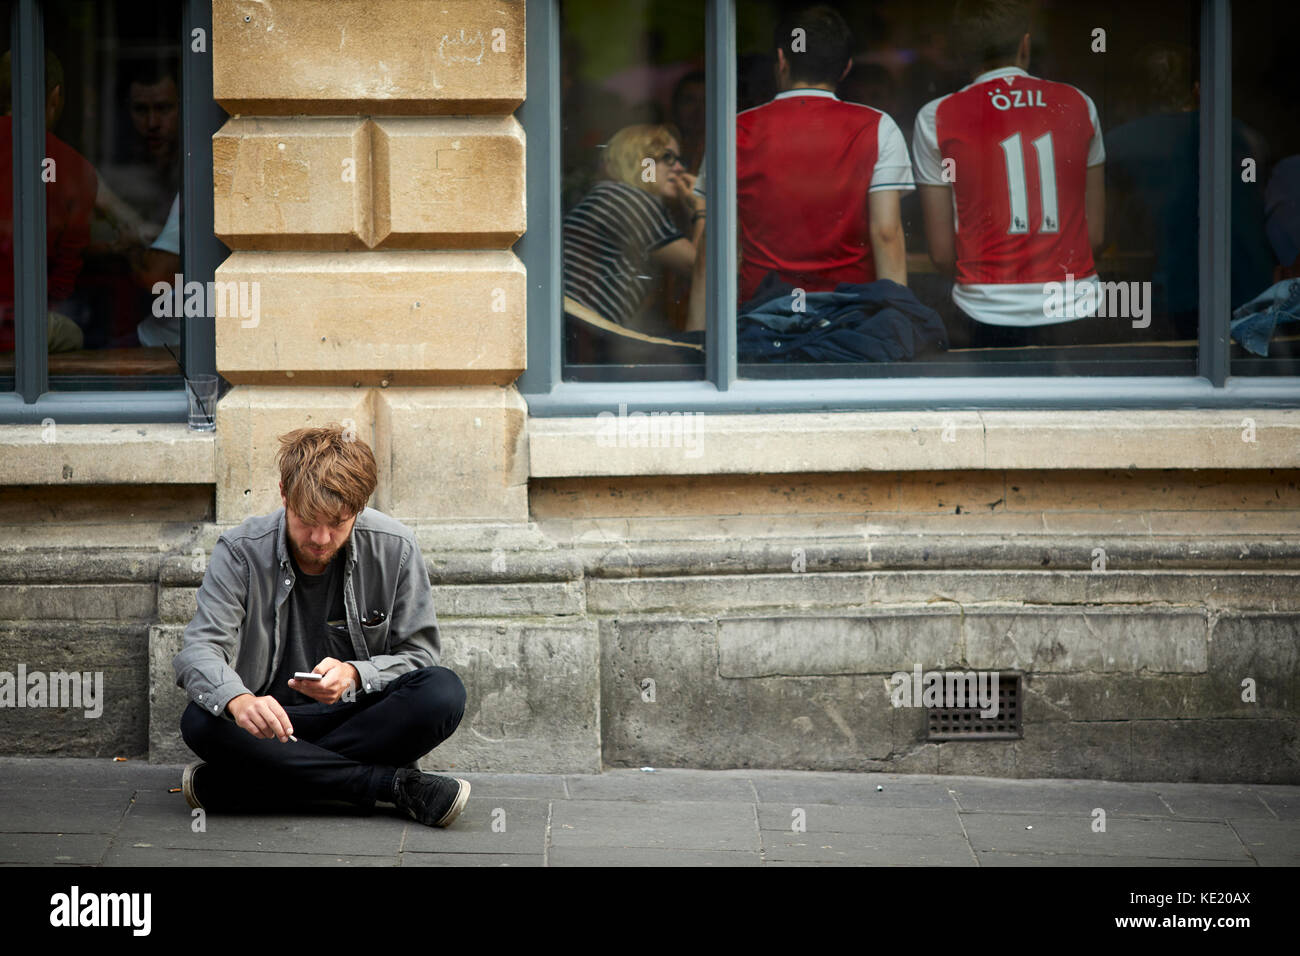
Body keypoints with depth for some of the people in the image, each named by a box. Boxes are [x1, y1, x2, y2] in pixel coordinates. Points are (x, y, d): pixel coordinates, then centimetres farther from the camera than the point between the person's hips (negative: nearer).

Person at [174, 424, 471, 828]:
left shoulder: (395, 549, -7)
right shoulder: (241, 552, -9)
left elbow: (419, 655, -1)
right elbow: (201, 648, -18)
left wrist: (354, 675, -23)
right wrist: (237, 701, -42)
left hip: (359, 713, 1)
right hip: (273, 718, -1)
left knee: (443, 693, -29)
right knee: (200, 722, -33)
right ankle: (397, 784, -32)